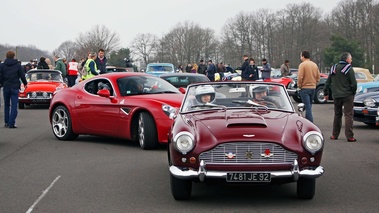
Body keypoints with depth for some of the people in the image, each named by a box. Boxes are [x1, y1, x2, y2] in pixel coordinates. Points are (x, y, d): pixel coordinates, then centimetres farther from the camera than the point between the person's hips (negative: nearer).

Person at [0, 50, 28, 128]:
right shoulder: (18, 65, -3)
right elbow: (22, 76, 1)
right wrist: (25, 83, 18)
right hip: (15, 87, -2)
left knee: (6, 104, 16)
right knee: (14, 105, -2)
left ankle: (6, 122, 18)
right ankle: (11, 123, -9)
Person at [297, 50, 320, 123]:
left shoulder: (302, 65, -11)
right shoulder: (315, 65, 9)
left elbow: (300, 77, -17)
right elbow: (318, 77, 11)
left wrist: (299, 86, -4)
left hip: (305, 88, -7)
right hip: (313, 88, 7)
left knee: (308, 107, -8)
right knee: (309, 106, 16)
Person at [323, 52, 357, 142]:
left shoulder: (334, 68, 9)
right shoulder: (349, 69, -9)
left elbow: (328, 82, 13)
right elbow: (354, 83, -12)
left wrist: (326, 93, 21)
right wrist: (353, 92, 4)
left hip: (336, 96, 5)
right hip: (347, 96, -5)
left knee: (337, 115, 15)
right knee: (348, 115, -4)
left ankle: (335, 135, 17)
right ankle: (349, 136, -8)